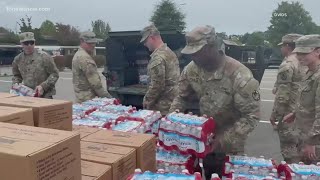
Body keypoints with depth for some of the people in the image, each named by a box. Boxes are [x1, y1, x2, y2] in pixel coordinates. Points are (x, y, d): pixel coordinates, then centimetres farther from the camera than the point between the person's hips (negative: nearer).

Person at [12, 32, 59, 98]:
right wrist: (15, 84, 2)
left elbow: (54, 74, -7)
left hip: (45, 96, -4)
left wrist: (43, 86, -17)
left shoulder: (43, 56, -8)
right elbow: (16, 75, 23)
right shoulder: (18, 59, 7)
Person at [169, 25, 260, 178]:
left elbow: (252, 115, -26)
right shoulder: (191, 69, -14)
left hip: (231, 141, -4)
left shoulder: (239, 75, -31)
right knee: (208, 173, 19)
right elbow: (181, 96, 2)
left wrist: (224, 140, -30)